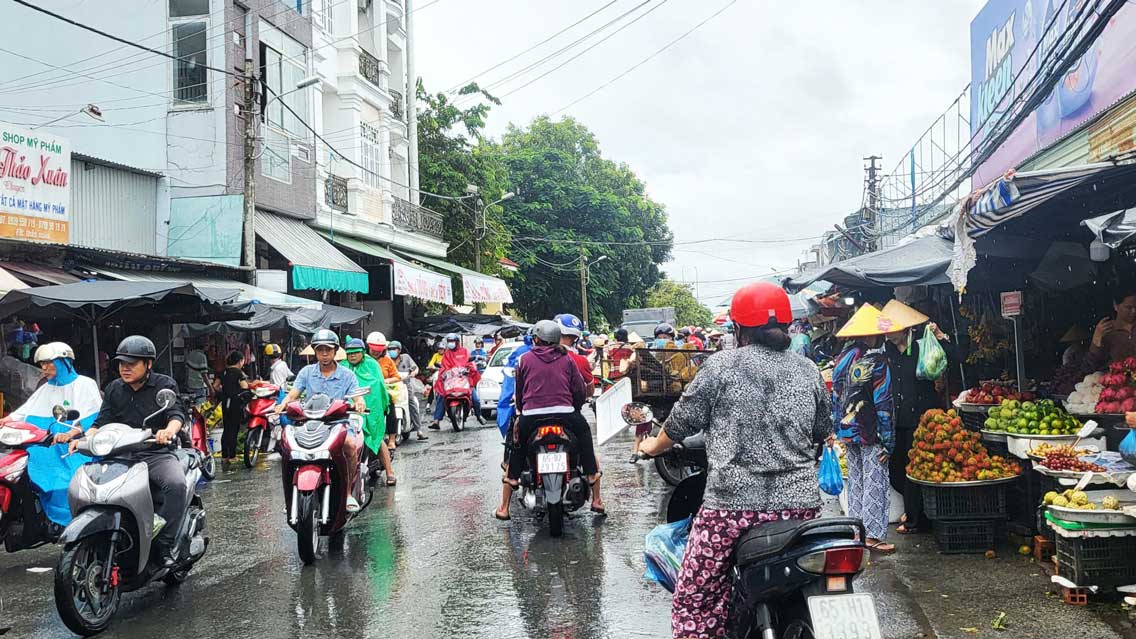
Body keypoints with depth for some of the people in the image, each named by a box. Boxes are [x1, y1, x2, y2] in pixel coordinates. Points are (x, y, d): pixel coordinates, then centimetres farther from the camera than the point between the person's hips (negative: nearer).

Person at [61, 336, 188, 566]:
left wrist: (169, 430, -35)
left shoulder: (165, 385, 3)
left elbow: (176, 414, -12)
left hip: (158, 454, -4)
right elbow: (102, 423, 7)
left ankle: (165, 543, -22)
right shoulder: (114, 389, 15)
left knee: (177, 484, -34)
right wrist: (83, 438, -14)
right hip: (121, 456, 4)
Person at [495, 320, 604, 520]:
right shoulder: (567, 359, 11)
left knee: (516, 455, 20)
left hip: (531, 416, 0)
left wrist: (521, 410, 34)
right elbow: (580, 391, 10)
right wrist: (575, 406, 29)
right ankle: (596, 500, 19)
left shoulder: (525, 359, 9)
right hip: (565, 413, 0)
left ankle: (504, 508, 16)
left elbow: (519, 391, 16)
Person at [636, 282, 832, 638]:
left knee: (695, 602, 5)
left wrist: (654, 446, 23)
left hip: (733, 501, -4)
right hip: (800, 502, 5)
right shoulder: (809, 371, 11)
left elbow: (682, 421, 3)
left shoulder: (721, 366, -1)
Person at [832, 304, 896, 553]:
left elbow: (836, 395, 8)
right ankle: (873, 534, 4)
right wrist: (888, 442, -13)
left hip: (848, 432, 6)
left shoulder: (844, 357, 4)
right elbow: (882, 403, -16)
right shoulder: (877, 361, -15)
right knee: (875, 484, 2)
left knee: (855, 481, 16)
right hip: (871, 434, -6)